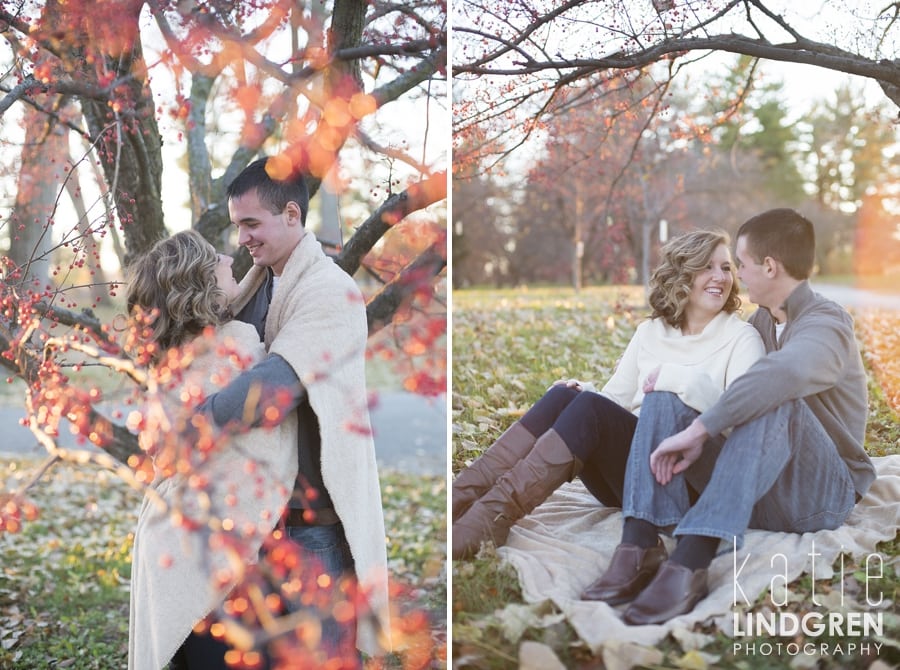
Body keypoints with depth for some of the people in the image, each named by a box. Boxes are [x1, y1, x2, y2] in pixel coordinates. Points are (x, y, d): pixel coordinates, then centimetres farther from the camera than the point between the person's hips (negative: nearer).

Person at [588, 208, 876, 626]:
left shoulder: (826, 323, -15)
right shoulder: (760, 321, 10)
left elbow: (786, 371, -39)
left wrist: (698, 430, -39)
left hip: (821, 496, -7)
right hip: (754, 492, 7)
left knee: (774, 401, -34)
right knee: (664, 397, -7)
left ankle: (689, 564, -45)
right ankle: (637, 549, -28)